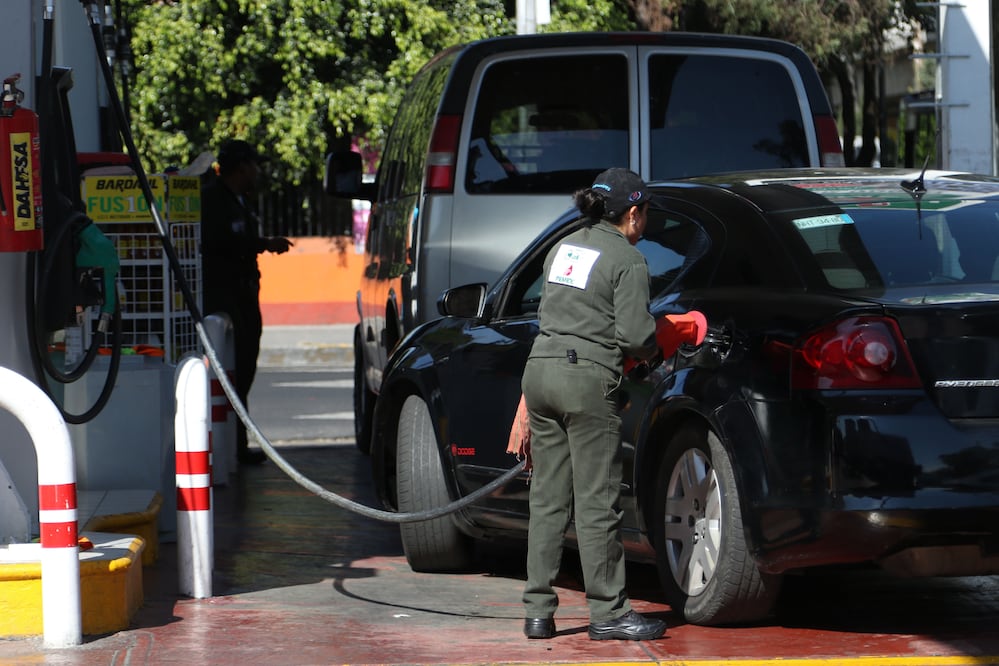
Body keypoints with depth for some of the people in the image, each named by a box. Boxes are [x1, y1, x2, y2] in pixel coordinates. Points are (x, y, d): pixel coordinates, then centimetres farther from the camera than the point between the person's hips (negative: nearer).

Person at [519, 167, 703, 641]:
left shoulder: (564, 247, 17)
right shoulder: (627, 260, -4)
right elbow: (635, 335, -11)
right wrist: (653, 347, 12)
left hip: (540, 369, 7)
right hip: (587, 377, -7)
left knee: (547, 499, 9)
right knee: (596, 503, -2)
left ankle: (538, 611, 9)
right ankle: (608, 612, 2)